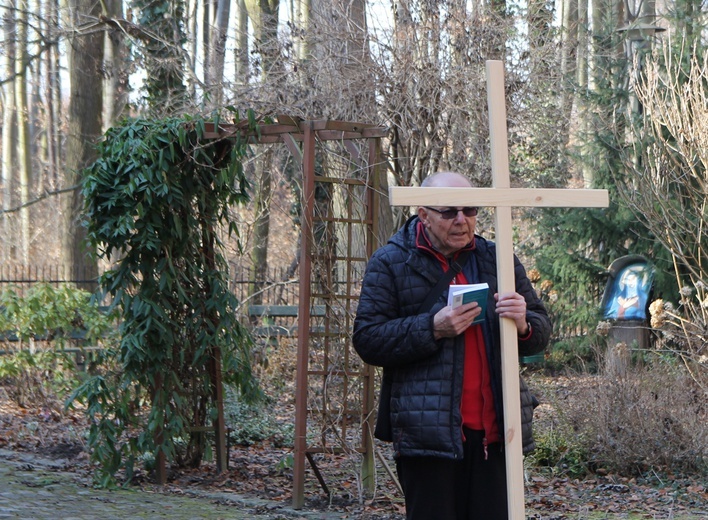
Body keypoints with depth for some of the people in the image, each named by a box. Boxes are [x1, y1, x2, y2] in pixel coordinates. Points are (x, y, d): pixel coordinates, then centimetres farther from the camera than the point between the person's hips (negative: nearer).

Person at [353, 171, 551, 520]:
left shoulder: (497, 260, 13)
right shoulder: (389, 263, 1)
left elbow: (541, 332, 15)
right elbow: (367, 341, -6)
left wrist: (523, 324, -10)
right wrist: (433, 328, -18)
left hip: (492, 433, 4)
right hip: (427, 435, -4)